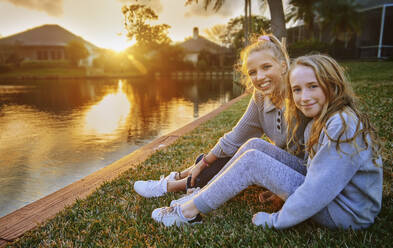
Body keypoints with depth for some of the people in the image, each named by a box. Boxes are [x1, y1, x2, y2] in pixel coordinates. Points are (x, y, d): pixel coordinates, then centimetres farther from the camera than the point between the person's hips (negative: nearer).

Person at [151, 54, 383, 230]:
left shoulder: (343, 127, -27)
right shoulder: (320, 120, 4)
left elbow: (318, 192, -28)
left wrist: (275, 220, -17)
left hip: (345, 212, -9)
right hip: (327, 195, 9)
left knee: (253, 160, -19)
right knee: (255, 145, -4)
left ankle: (188, 211, -6)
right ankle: (202, 189, 4)